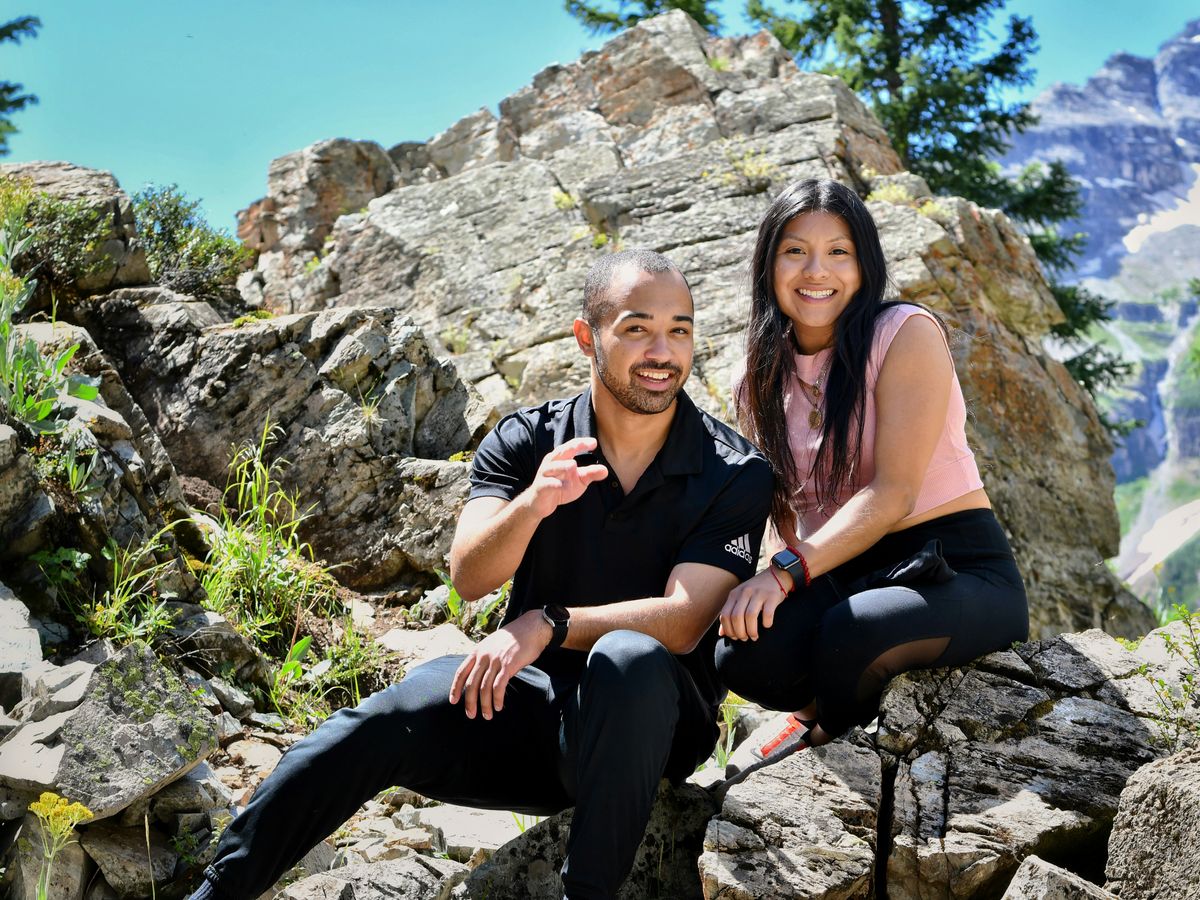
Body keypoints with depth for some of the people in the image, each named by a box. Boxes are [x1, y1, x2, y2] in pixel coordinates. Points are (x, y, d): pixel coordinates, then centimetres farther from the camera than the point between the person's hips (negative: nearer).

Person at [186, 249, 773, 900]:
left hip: (652, 719, -1)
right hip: (530, 697, 2)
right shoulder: (526, 442, -1)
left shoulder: (736, 474, -7)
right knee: (385, 718, -26)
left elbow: (683, 621, -16)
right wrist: (531, 504, -34)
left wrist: (547, 624, -27)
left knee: (629, 658, -37)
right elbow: (469, 577, -14)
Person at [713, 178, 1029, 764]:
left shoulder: (907, 334, -8)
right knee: (742, 656, -28)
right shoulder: (765, 377, 10)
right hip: (838, 578, 4)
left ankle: (832, 736, 0)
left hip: (954, 568, -4)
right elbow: (783, 504, 12)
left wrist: (787, 571, -27)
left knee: (850, 634, -36)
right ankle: (826, 715, 7)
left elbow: (893, 493, -17)